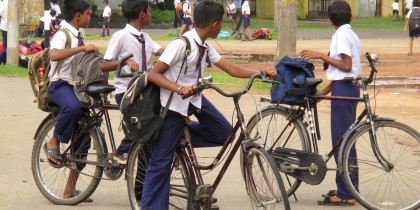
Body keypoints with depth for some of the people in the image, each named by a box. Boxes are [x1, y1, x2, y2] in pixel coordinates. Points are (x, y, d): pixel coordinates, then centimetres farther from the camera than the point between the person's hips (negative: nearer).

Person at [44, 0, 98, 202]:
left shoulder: (79, 37, 16)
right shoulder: (62, 35, -12)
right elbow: (54, 55, -33)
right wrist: (83, 48, -36)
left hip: (77, 86, 8)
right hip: (60, 85, -8)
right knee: (72, 106, -43)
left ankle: (70, 189, 11)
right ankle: (53, 142, -17)